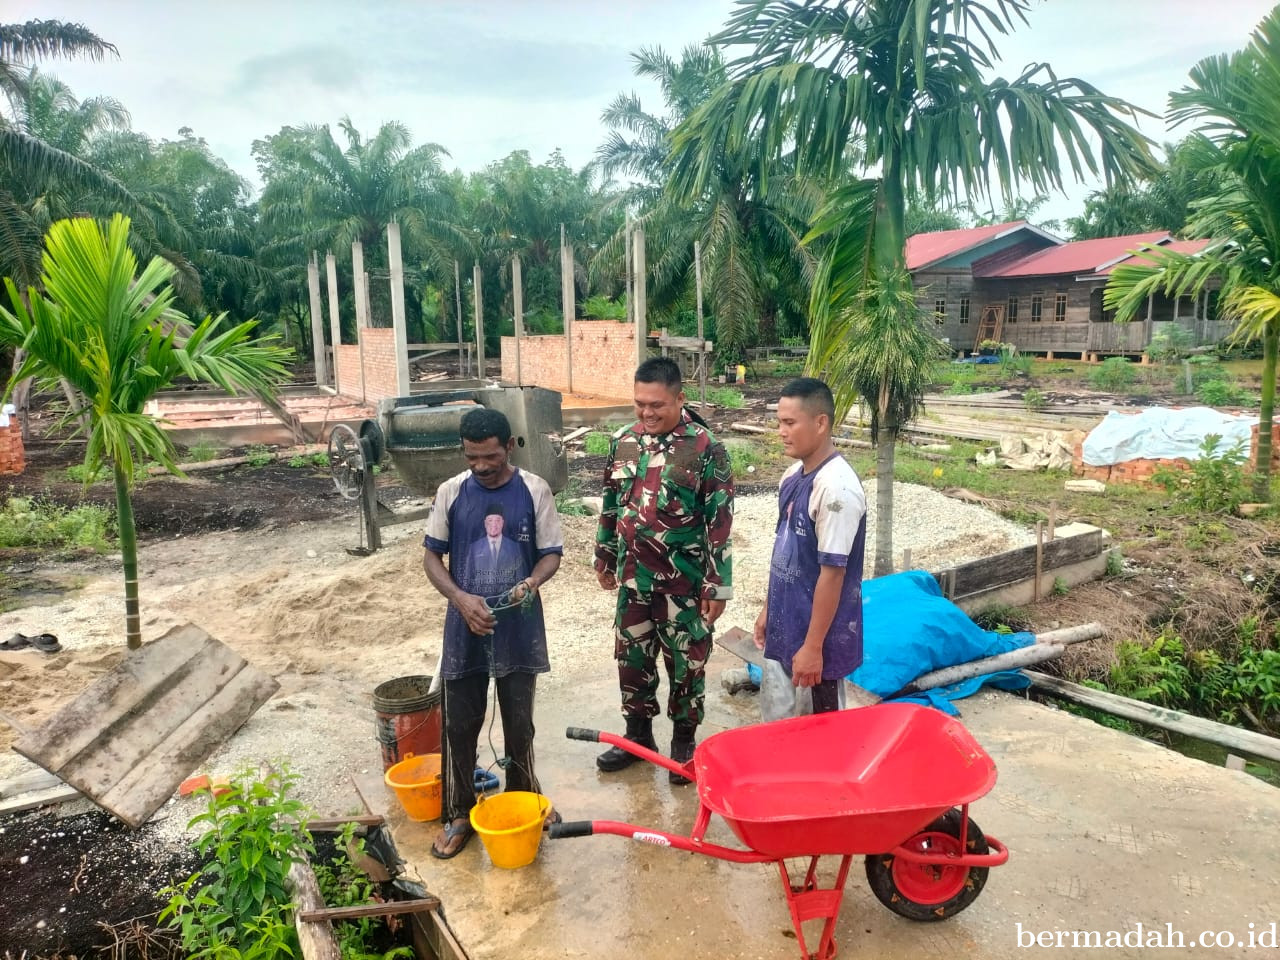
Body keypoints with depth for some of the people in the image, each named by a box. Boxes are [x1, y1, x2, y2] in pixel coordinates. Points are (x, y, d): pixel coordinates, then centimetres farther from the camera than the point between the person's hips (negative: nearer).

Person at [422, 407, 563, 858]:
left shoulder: (535, 490, -6)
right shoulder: (451, 492, -3)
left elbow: (552, 553, -2)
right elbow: (431, 555, 2)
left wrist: (532, 582, -24)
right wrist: (460, 598, -15)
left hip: (519, 628, -1)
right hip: (465, 628, 1)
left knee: (519, 724, 12)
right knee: (460, 726, 9)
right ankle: (459, 815, 28)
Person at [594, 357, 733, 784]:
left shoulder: (705, 448, -14)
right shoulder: (623, 441, 2)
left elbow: (720, 521, -13)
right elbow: (610, 505, 13)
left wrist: (718, 585, -13)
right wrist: (604, 558, 17)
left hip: (685, 582, -5)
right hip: (634, 577, 5)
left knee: (686, 664, 9)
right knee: (632, 658, 16)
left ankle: (684, 742, 29)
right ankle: (638, 735, 35)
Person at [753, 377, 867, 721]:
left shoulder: (837, 488, -23)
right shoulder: (793, 475, 4)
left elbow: (832, 572, -23)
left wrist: (813, 646, -20)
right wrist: (768, 609, 17)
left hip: (818, 635, -8)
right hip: (784, 626, 9)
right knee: (776, 716, 20)